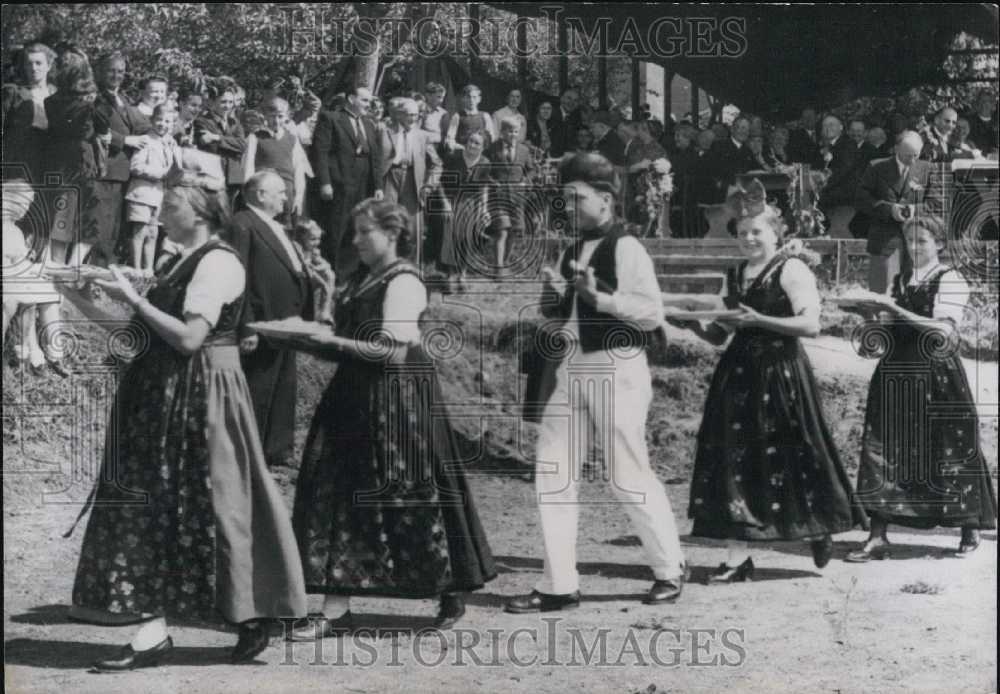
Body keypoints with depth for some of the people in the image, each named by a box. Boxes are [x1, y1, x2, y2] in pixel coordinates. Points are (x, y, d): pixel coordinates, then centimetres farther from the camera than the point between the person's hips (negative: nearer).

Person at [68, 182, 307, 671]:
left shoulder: (218, 262, -13)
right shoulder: (181, 264, 16)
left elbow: (189, 338, -21)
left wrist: (134, 300, -17)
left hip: (202, 390, -10)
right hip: (166, 393, 10)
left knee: (209, 501, -3)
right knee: (153, 500, 9)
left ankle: (252, 618, 9)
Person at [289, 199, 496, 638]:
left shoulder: (403, 281, -12)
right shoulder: (363, 277, 15)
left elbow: (393, 352, -18)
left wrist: (331, 340, -18)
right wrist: (318, 339, 4)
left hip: (398, 399, -8)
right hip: (357, 398, 9)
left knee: (411, 495, 1)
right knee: (339, 495, 2)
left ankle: (452, 590, 22)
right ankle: (336, 610, 4)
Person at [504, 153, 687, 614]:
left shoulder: (626, 249, -9)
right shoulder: (570, 253, 15)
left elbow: (653, 313, -16)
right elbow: (555, 322, 19)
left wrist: (600, 295, -24)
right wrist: (552, 297, -2)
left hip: (617, 369, -8)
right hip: (571, 368, 8)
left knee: (629, 476, 0)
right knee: (552, 472, 3)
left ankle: (669, 571, 20)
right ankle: (559, 585, 10)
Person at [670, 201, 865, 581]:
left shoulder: (792, 270, -4)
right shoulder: (735, 275, 16)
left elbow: (811, 324, -14)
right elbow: (718, 335, 19)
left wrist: (759, 320, -19)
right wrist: (693, 323, -1)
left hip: (781, 370, -6)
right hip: (739, 371, 6)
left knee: (791, 455, 1)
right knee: (734, 460, -1)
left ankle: (819, 530, 28)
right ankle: (738, 557, 2)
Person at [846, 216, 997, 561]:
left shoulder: (951, 280, -3)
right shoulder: (898, 281, 13)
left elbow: (943, 329, -15)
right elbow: (888, 328, 14)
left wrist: (895, 309, -20)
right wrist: (873, 314, -8)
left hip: (937, 375, -5)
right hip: (896, 373, 5)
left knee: (950, 451, 4)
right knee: (883, 451, -3)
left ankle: (970, 528, 24)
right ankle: (878, 538, -2)